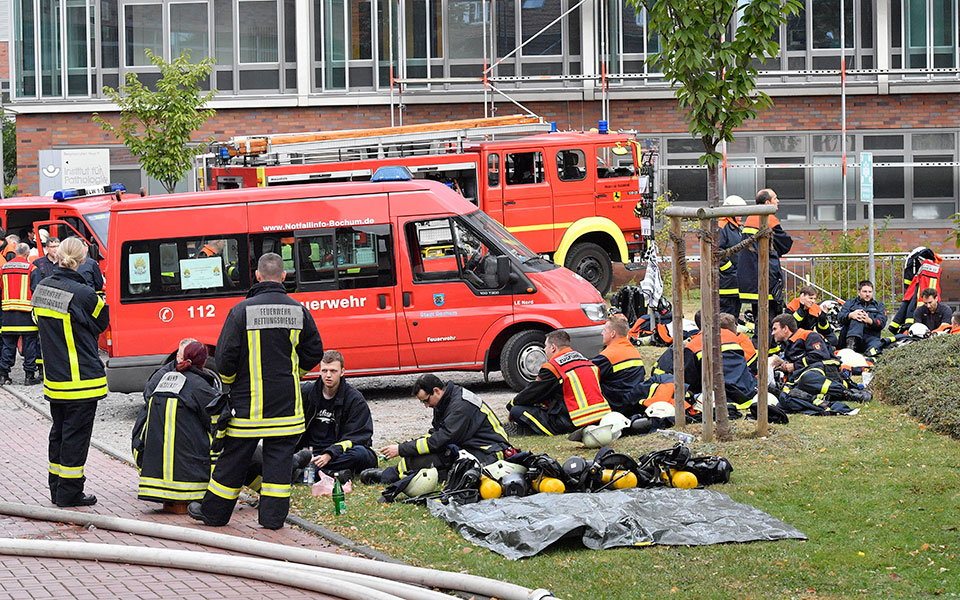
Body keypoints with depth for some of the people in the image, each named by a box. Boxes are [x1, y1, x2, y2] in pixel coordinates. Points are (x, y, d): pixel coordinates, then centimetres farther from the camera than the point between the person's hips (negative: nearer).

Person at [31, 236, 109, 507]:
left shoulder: (41, 288, 2)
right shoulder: (83, 294, -20)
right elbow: (101, 323, -4)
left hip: (54, 377, 7)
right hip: (81, 378, -7)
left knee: (59, 431, 18)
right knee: (76, 434, 1)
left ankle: (57, 489, 25)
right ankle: (69, 492, 5)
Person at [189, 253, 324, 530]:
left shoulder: (242, 311, -11)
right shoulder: (299, 311, 0)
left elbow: (225, 356, -10)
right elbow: (314, 352, 8)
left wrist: (230, 381, 10)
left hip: (249, 401, -2)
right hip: (286, 402, 2)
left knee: (235, 456, 6)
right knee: (279, 455, 7)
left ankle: (214, 512, 15)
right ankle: (273, 515, 5)